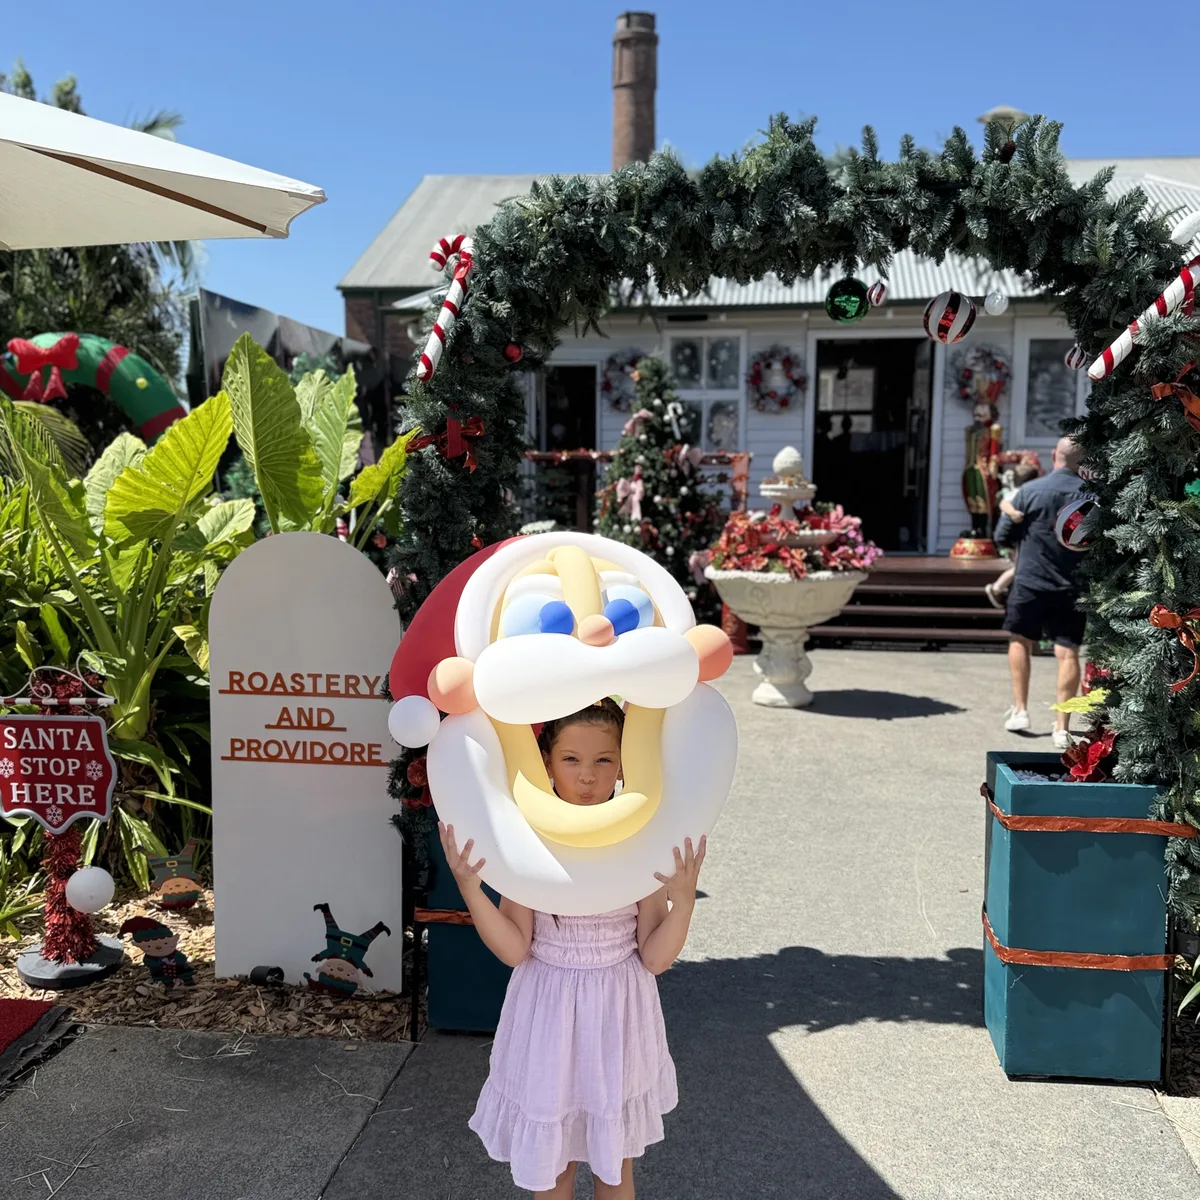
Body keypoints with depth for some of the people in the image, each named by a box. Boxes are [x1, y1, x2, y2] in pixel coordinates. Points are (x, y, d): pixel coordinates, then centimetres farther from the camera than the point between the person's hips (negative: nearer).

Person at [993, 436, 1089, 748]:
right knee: (1068, 653, 3)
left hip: (1030, 581, -1)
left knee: (1020, 641, 19)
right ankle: (1062, 728, 1)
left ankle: (1020, 710, 18)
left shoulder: (1029, 491, -7)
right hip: (1072, 586, 1)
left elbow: (1002, 537, -3)